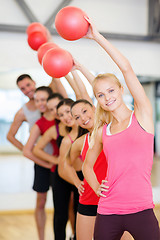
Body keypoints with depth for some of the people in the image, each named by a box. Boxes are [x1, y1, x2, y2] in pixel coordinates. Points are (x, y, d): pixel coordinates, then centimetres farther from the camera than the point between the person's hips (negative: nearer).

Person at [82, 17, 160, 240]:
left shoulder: (142, 115, 0)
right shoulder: (102, 131, 11)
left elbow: (126, 68, -9)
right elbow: (87, 164, 26)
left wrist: (97, 36, -8)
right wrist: (97, 187, 7)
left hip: (141, 210, -4)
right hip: (107, 212, 4)